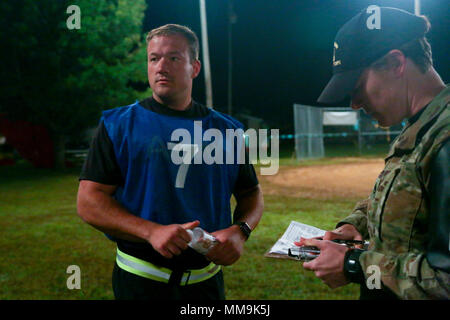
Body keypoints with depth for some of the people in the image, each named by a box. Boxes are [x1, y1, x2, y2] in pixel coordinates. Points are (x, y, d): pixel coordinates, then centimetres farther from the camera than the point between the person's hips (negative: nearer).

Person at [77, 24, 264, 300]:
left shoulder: (225, 129, 5)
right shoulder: (118, 125, -3)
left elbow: (252, 193, 12)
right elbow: (89, 201, -9)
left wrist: (239, 231, -10)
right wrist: (151, 231, -23)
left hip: (207, 279, 3)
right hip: (140, 280, -3)